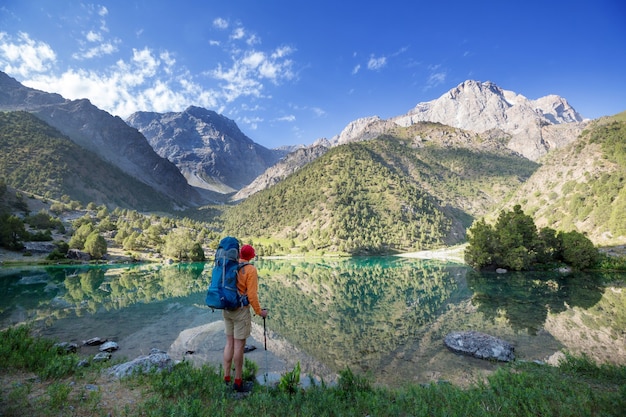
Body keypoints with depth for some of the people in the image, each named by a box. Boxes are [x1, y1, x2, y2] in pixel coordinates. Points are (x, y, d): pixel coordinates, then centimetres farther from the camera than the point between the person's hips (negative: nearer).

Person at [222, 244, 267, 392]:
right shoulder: (250, 270, -15)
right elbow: (252, 295, -18)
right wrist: (259, 312, -7)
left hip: (227, 309, 7)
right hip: (241, 310, -7)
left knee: (230, 342, 15)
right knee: (240, 345, 3)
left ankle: (226, 377, 23)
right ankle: (238, 381, 14)